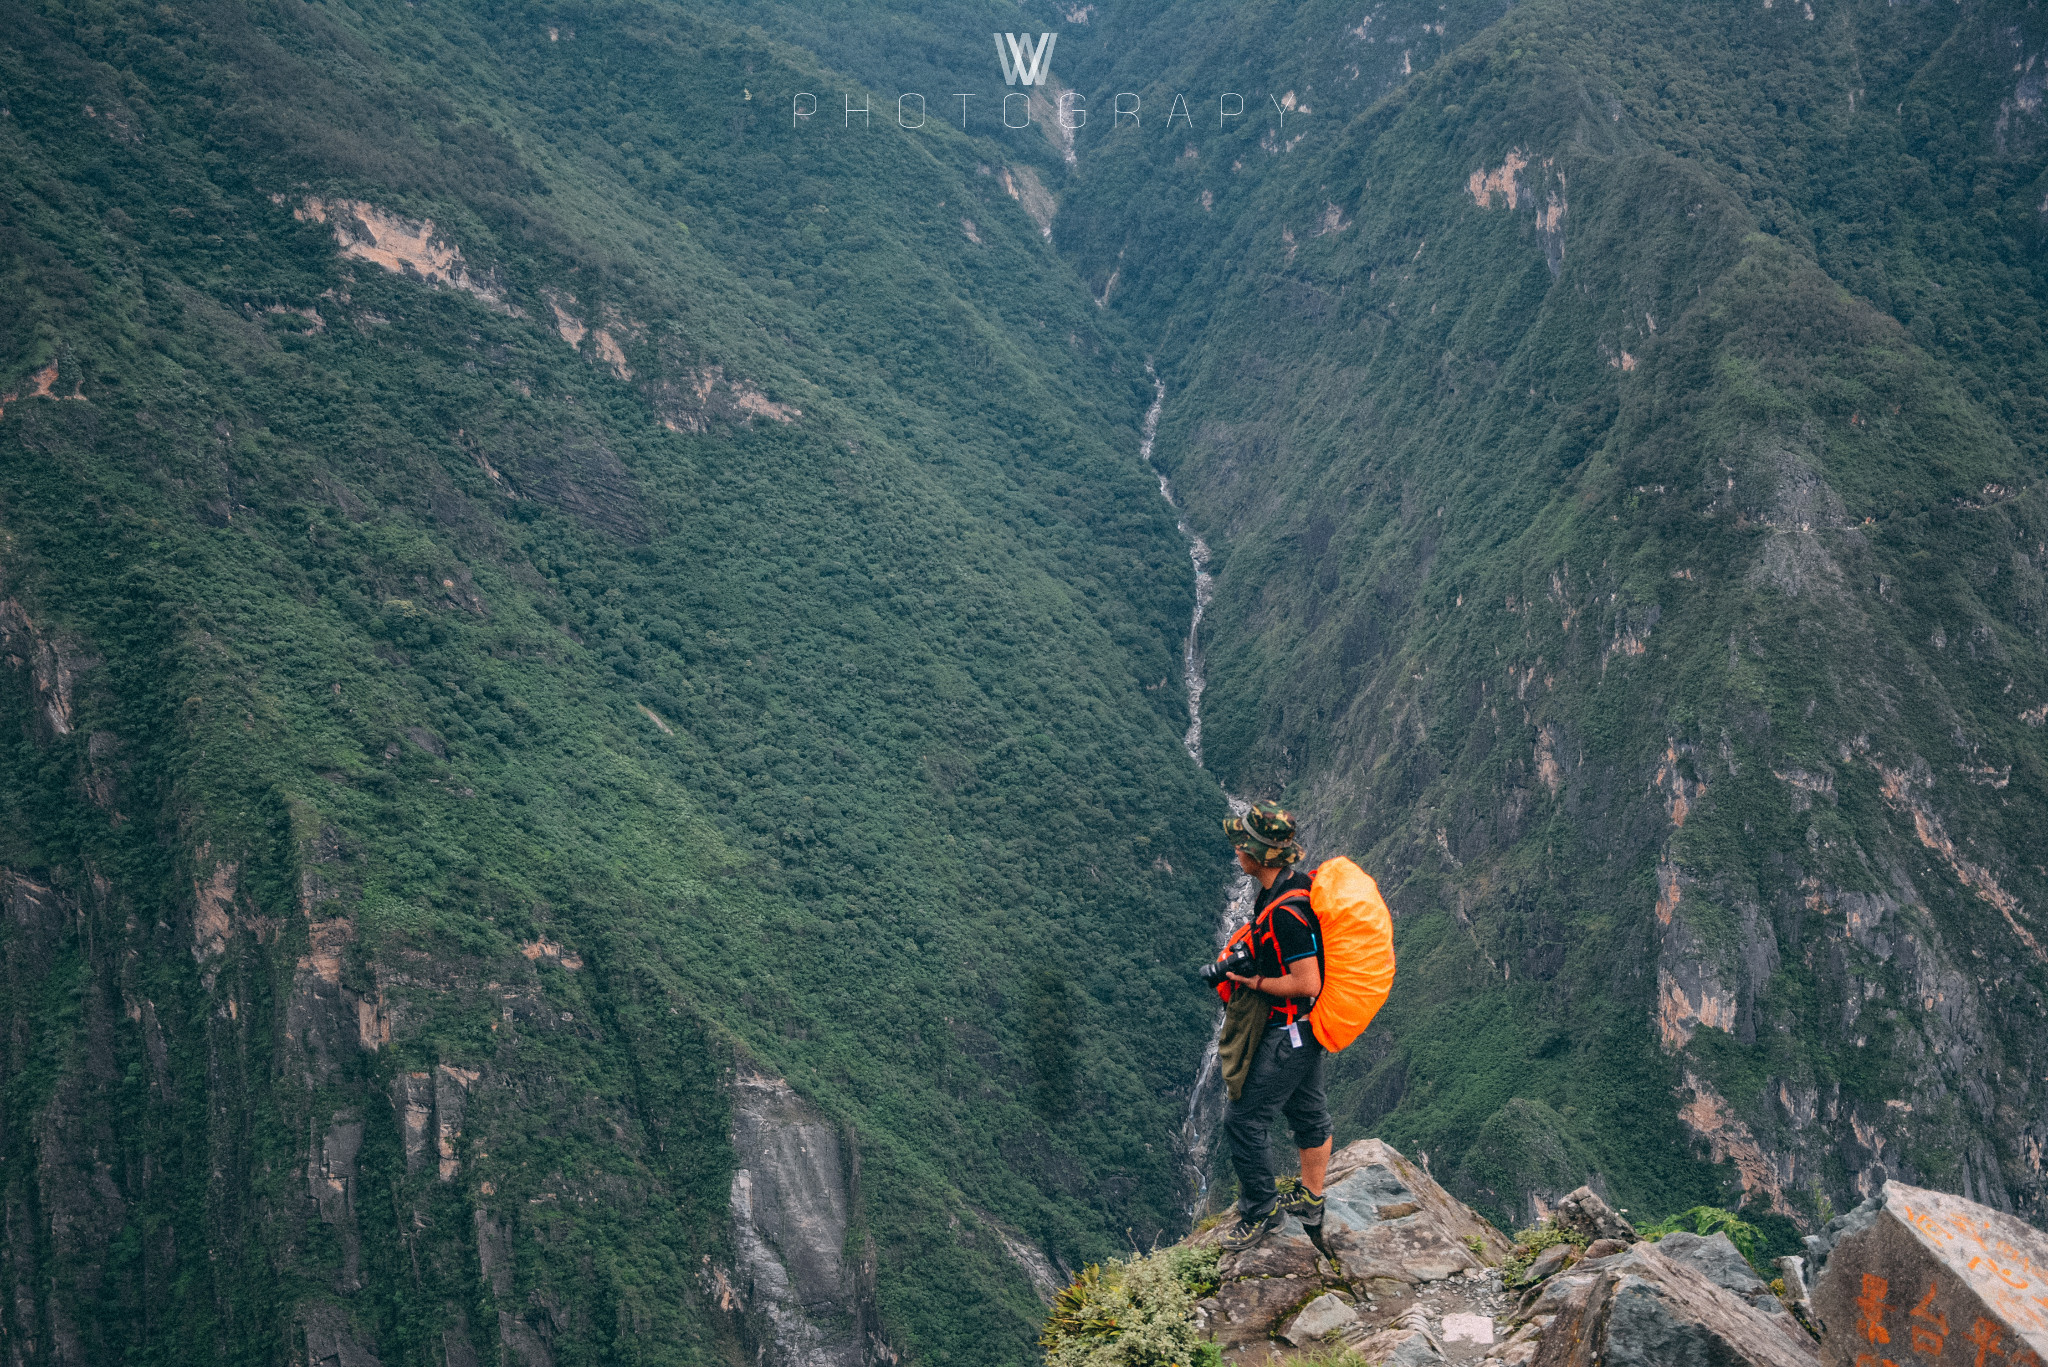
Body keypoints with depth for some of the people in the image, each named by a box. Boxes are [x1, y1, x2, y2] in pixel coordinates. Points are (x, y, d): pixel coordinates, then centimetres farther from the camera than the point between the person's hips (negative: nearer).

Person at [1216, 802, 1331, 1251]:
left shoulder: (1285, 911, -31)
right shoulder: (1296, 882, 0)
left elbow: (1307, 983, -29)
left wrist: (1254, 982, -18)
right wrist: (1243, 962, 7)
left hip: (1290, 1030, -10)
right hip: (1307, 1026, 10)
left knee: (1243, 1120, 1)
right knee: (1307, 1110, 22)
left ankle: (1260, 1210, 16)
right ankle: (1310, 1200, 38)